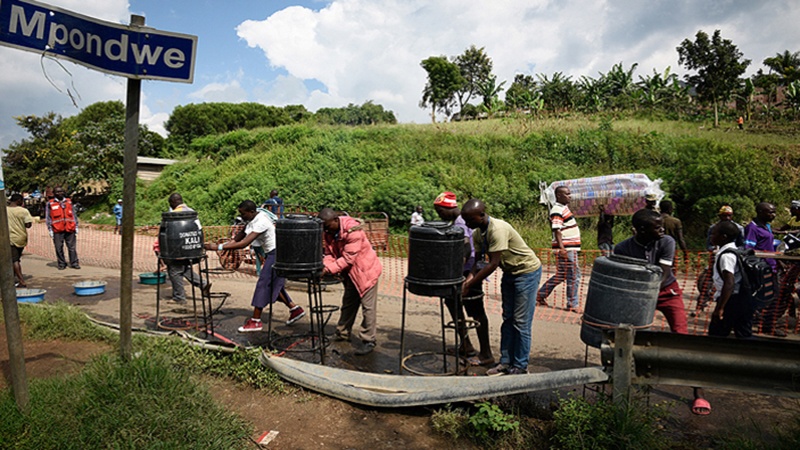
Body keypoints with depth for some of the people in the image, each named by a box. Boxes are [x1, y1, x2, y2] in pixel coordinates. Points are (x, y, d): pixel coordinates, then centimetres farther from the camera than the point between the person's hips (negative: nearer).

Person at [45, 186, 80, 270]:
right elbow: (48, 218, 5)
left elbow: (74, 214, 16)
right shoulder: (50, 204, 4)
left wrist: (76, 226, 11)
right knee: (59, 248, 3)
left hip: (70, 229, 1)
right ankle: (61, 264, 12)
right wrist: (50, 230, 0)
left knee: (72, 247, 2)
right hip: (57, 230, -1)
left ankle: (74, 263, 7)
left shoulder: (69, 202, 12)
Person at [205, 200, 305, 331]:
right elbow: (240, 236, 8)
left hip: (276, 254, -10)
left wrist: (219, 247, -30)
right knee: (273, 285, 14)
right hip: (271, 253, 10)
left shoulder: (261, 222, -26)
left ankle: (255, 321, -1)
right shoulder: (252, 219, 4)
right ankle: (295, 309, 23)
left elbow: (244, 243, -32)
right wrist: (226, 244, -8)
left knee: (263, 284, -7)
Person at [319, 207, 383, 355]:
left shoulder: (353, 230, -29)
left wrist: (330, 269, -31)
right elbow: (329, 253, -2)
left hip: (365, 270, -8)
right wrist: (325, 266, -23)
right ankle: (342, 334, 33)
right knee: (347, 304, 19)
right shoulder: (328, 232, -4)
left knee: (368, 306, -5)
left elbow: (349, 258, -29)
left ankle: (368, 341, 2)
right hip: (350, 272, 8)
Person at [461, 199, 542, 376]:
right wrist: (470, 276, -20)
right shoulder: (477, 233, -4)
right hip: (510, 272, 9)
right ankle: (506, 362, 20)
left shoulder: (498, 229, -30)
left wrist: (470, 284, -26)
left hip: (527, 271, -9)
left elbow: (493, 264, -30)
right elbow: (479, 259, -2)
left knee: (521, 322, -4)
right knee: (507, 319, 11)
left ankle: (521, 367, 7)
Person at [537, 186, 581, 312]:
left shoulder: (564, 207, 17)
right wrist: (561, 248, -27)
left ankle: (541, 295, 23)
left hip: (570, 248, 10)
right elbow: (557, 230, -22)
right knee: (574, 276, -3)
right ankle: (573, 304, 7)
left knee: (561, 275, 16)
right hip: (566, 249, -10)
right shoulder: (557, 210, -15)